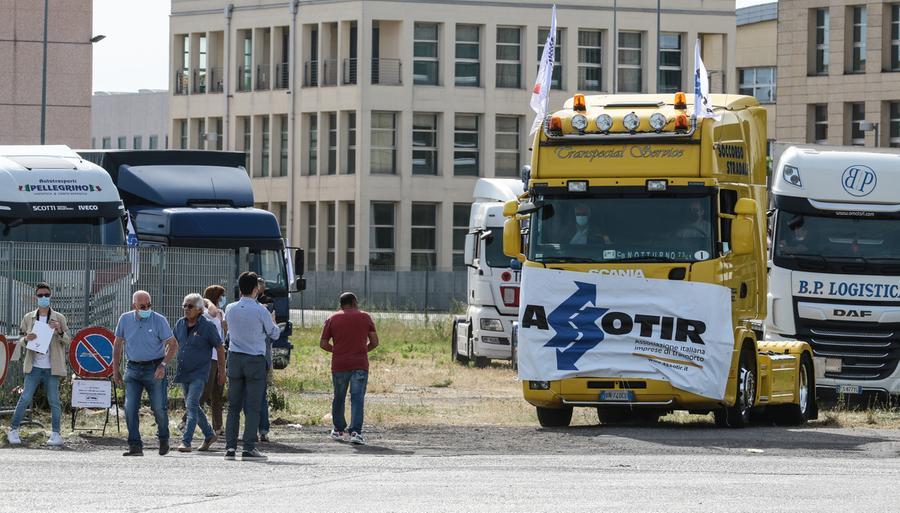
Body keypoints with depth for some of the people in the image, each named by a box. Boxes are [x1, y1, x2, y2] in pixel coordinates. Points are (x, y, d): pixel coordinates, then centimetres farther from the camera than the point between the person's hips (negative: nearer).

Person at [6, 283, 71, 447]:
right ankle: (13, 430, 2)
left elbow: (68, 341, 6)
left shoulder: (59, 318, 6)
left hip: (51, 368, -1)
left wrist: (59, 331, -13)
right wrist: (26, 339, -10)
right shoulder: (28, 318, 9)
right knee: (25, 398, -5)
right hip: (33, 367, 1)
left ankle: (55, 434, 2)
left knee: (54, 401, -1)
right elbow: (21, 340, 14)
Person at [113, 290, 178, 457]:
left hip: (154, 369, -3)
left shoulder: (159, 321, -8)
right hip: (133, 368, 3)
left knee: (159, 407, 2)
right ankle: (135, 446, -4)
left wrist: (163, 365, -17)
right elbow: (118, 344, 14)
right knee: (130, 407, -7)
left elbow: (173, 345, -6)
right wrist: (116, 368, 10)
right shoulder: (125, 319, 2)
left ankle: (163, 440, 27)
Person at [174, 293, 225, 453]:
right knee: (191, 406, 16)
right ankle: (209, 435, 32)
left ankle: (186, 442, -21)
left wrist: (222, 371, -1)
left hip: (199, 373, -7)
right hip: (184, 373, 7)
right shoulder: (180, 324, 5)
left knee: (192, 405, -17)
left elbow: (220, 348, -4)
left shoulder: (207, 326, -11)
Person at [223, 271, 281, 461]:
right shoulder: (260, 311, -11)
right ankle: (249, 449, -5)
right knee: (252, 407, -2)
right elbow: (274, 334, 1)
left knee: (233, 405, 10)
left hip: (234, 359, 4)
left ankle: (230, 447, 6)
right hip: (255, 360, -4)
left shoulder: (230, 309, 2)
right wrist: (273, 323, 22)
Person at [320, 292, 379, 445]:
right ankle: (355, 432, -17)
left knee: (338, 398, 16)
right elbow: (374, 342, 6)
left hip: (339, 365, 1)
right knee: (357, 398, -5)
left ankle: (338, 430, 27)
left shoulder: (333, 319, 6)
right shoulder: (365, 317, 6)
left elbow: (323, 344, 4)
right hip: (360, 365, -1)